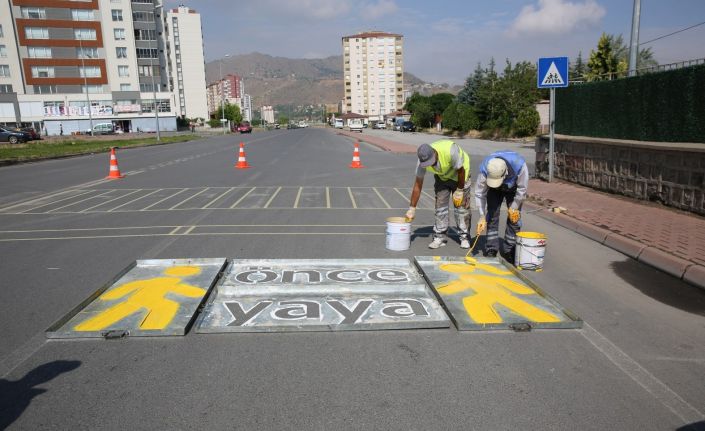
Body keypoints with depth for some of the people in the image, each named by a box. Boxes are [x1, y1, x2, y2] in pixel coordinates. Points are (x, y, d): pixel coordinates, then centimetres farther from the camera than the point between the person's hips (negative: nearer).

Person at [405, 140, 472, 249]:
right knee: (440, 205, -3)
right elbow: (418, 185, -18)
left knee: (462, 205, -4)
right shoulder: (422, 161, -27)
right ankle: (439, 237, 5)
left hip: (459, 174, -3)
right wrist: (412, 209, -15)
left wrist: (459, 191, -16)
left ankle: (464, 237, 7)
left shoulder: (450, 150, -41)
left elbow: (460, 170, -25)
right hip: (441, 176, 3)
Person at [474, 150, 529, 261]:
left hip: (513, 188, -1)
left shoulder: (519, 165, -41)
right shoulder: (484, 169, -38)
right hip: (494, 190, 1)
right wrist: (482, 216, -27)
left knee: (514, 218, -6)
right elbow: (480, 193, -25)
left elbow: (522, 190, -24)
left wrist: (513, 208, -15)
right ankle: (491, 249, 1)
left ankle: (509, 250, 4)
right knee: (492, 216, -8)